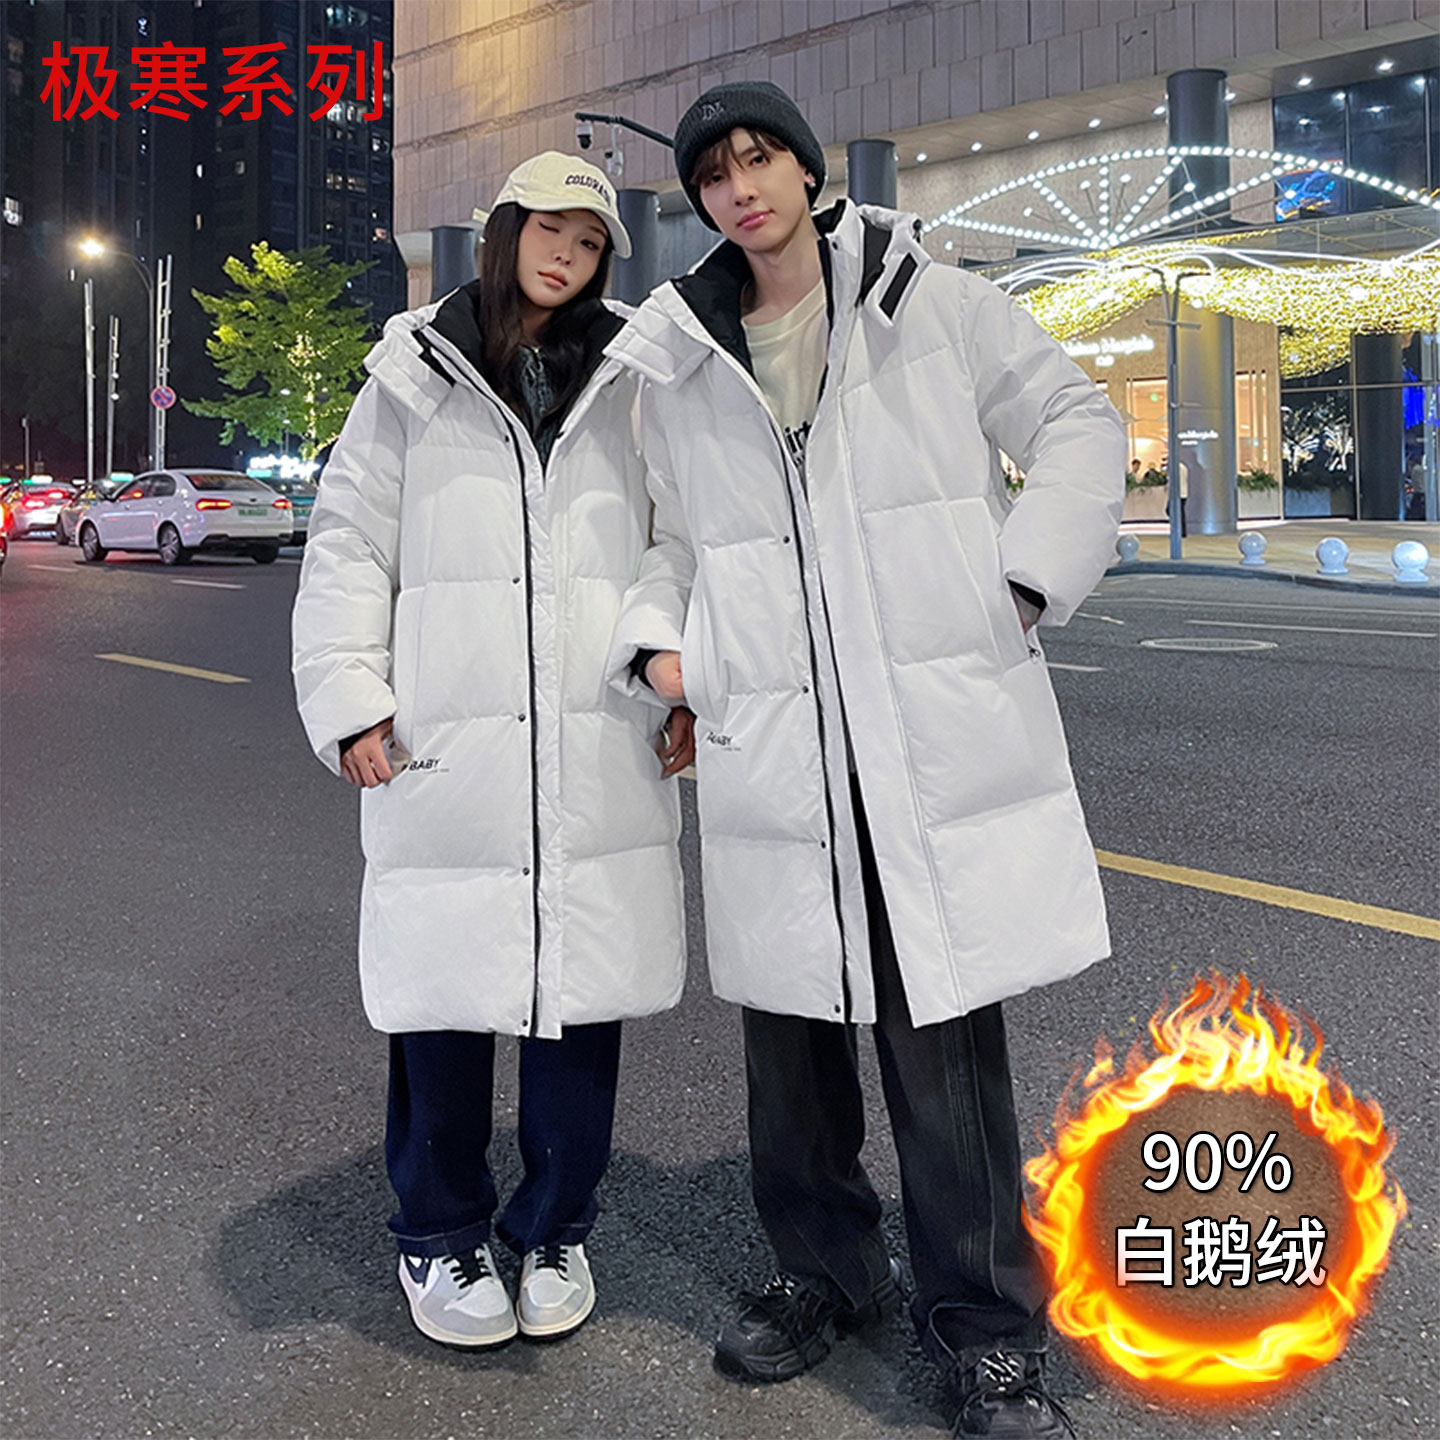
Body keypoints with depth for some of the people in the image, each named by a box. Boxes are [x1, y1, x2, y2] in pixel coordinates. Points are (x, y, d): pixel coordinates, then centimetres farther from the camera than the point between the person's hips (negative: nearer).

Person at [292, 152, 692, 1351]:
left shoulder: (631, 384, 13)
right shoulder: (412, 377, 9)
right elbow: (349, 545, 7)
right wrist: (350, 700, -2)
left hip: (600, 747, 2)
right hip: (445, 744, -1)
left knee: (584, 985, 6)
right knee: (446, 990, 3)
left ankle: (555, 1230, 25)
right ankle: (441, 1237, 23)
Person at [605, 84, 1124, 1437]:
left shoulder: (931, 303, 5)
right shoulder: (676, 361, 11)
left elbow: (1076, 424, 10)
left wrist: (1023, 587, -2)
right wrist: (656, 641, 1)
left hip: (942, 732, -2)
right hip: (770, 750, 3)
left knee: (943, 1032, 0)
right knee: (790, 1029, 12)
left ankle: (985, 1324, 16)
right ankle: (826, 1270, 33)